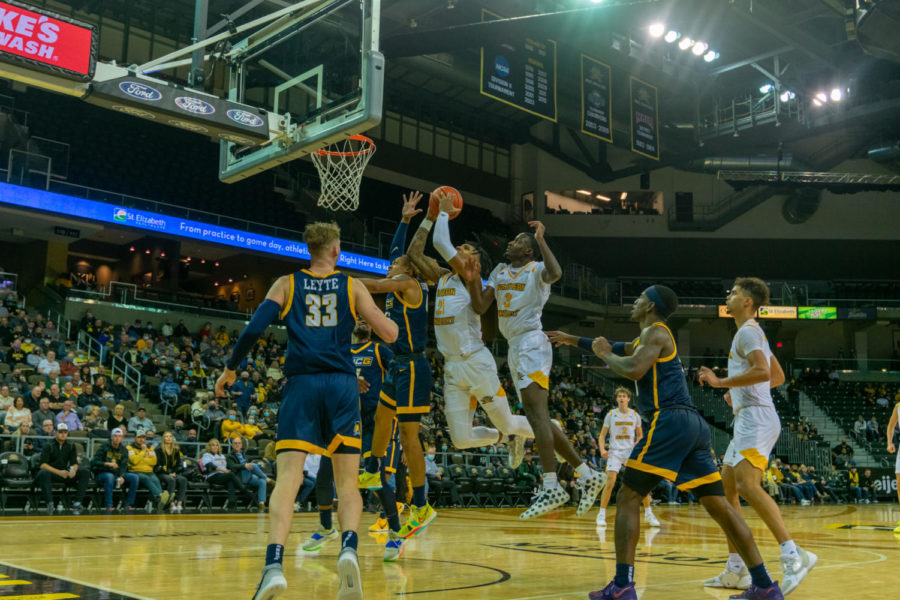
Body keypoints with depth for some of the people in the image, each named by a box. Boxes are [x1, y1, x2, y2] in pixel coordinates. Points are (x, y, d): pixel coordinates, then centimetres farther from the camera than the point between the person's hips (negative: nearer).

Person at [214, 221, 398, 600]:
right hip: (341, 384, 0)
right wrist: (388, 319, 29)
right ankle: (349, 549, -19)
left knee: (288, 477, -6)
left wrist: (229, 369, 14)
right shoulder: (352, 287, 10)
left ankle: (274, 564, -23)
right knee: (347, 481, 5)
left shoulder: (286, 284, 11)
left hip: (301, 384, 0)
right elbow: (390, 335, 6)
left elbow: (254, 329, 1)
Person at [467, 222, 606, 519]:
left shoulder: (536, 269, -2)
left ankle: (551, 488, -24)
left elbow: (555, 273, -27)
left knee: (534, 410, -21)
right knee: (538, 417, 8)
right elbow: (480, 307, 14)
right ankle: (587, 475, 13)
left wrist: (541, 239, -19)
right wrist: (473, 279, -1)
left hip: (532, 343, -9)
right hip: (515, 347, 9)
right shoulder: (499, 272, 20)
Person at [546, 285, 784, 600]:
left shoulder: (655, 331, -1)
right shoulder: (650, 337, 27)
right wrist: (573, 339, 48)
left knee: (627, 498, -3)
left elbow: (634, 370, -18)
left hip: (670, 421, -9)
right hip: (694, 424, 9)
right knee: (719, 504, 6)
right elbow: (620, 349, 42)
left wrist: (604, 354, 0)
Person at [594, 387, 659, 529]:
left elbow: (640, 435, 14)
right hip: (615, 452, -2)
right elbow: (602, 435, 3)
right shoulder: (611, 414, 0)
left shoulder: (635, 415, 5)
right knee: (610, 483, -15)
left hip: (631, 452, 2)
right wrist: (602, 449, -14)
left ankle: (648, 514, 12)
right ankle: (601, 514, -5)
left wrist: (636, 445, -7)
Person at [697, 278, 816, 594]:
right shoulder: (754, 333, 23)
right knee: (726, 488, 10)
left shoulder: (747, 331, -8)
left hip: (756, 418, -11)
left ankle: (793, 554, -29)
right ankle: (736, 570, 11)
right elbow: (779, 377, 30)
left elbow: (763, 372, -24)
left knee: (747, 484, -25)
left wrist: (721, 382, -19)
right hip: (748, 420, 11)